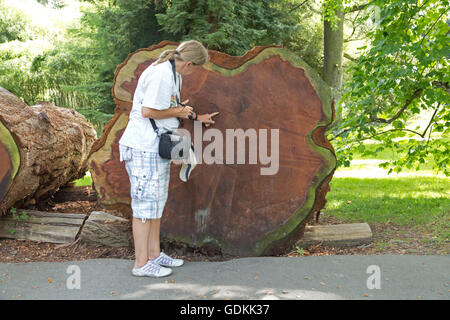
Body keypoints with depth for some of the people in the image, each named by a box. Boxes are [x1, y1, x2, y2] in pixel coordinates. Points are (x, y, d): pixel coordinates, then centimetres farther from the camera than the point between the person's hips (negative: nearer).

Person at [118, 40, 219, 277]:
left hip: (157, 147, 11)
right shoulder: (160, 75, -17)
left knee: (157, 201, 15)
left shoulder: (173, 74, 16)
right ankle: (141, 263, 3)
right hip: (144, 147, -11)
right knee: (145, 203, -5)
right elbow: (148, 111, -22)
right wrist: (178, 111, -10)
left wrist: (196, 117, 27)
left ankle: (154, 254, 26)